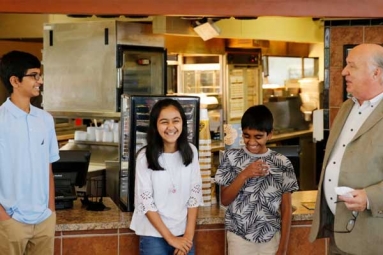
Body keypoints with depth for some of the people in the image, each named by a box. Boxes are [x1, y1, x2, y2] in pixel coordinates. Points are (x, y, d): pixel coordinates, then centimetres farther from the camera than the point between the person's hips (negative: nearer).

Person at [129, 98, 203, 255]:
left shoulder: (190, 152, -1)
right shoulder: (145, 157, -11)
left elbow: (195, 195, 1)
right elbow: (145, 202, -11)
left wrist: (189, 234, -5)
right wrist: (170, 238, -11)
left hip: (183, 235, 3)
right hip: (154, 236, -3)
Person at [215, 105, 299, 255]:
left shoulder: (282, 164, -3)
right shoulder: (231, 158, -3)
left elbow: (286, 209, 0)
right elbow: (225, 200, -4)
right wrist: (244, 175, -18)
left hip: (271, 240, 1)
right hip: (239, 239, 0)